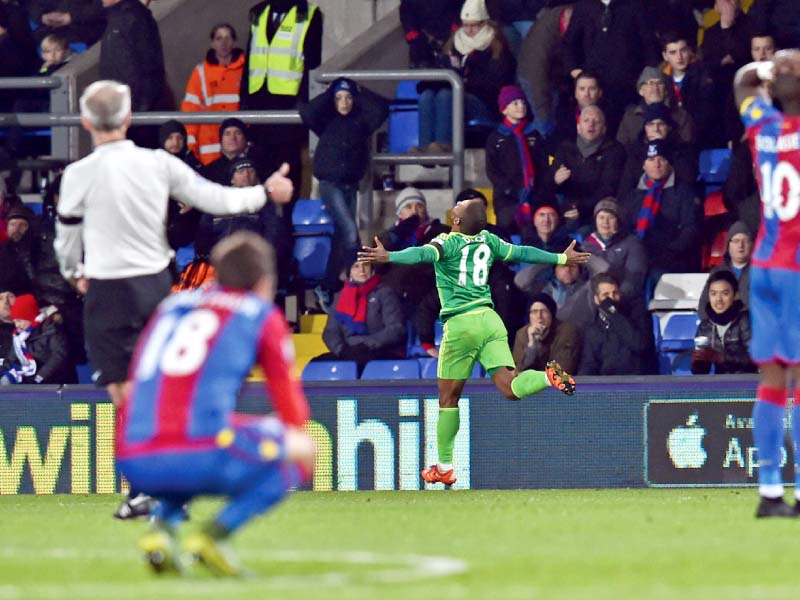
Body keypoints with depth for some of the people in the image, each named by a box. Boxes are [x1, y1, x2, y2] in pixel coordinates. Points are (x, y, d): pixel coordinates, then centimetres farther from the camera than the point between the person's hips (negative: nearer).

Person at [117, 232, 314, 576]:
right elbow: (295, 415, 14)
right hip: (201, 456, -6)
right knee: (302, 450, 17)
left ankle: (162, 525, 7)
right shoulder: (262, 315, 13)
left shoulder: (172, 306, 27)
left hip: (133, 465, 6)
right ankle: (214, 534, -4)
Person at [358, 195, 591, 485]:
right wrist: (562, 259, 38)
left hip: (460, 324, -5)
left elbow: (422, 254, -26)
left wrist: (388, 256, -41)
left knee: (448, 397, 6)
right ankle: (549, 377, -29)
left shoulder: (448, 243, -6)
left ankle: (444, 468, 11)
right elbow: (522, 253, 23)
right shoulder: (488, 241, 11)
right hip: (489, 318, 5)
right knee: (509, 388, -2)